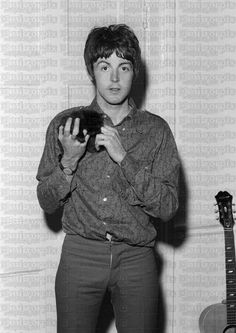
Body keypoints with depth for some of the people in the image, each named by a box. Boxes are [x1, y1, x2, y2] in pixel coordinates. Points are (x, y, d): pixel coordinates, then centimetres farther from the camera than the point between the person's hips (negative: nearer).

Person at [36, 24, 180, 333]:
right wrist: (69, 161, -15)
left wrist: (123, 158, -17)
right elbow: (47, 202, 3)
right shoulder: (66, 124, 3)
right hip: (80, 256, 0)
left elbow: (167, 207, -7)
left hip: (136, 259, 0)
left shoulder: (156, 129, 1)